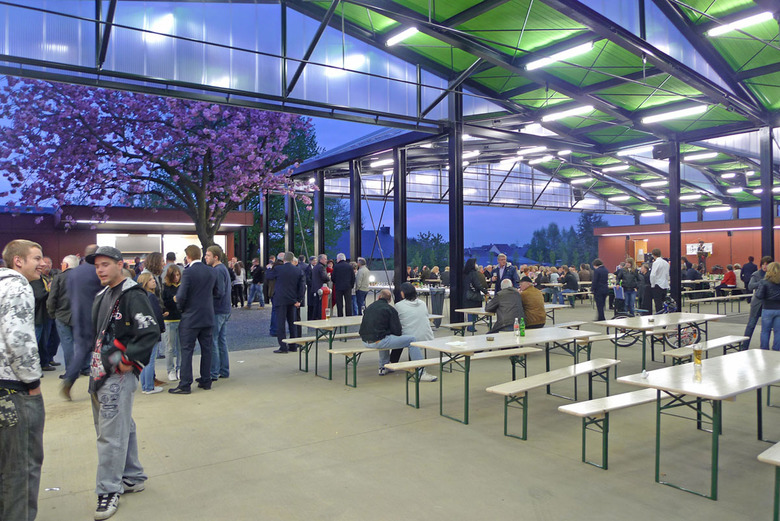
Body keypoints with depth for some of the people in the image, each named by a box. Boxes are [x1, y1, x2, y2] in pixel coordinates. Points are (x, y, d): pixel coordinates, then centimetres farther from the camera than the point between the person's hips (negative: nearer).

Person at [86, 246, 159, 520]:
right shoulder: (102, 296, 15)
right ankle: (133, 477, 32)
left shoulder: (133, 296, -14)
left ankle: (109, 492, 6)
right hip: (99, 373, 9)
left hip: (119, 375, -9)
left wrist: (129, 360, -17)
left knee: (111, 435, -4)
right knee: (123, 428, 19)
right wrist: (96, 361, 16)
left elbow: (151, 332, -22)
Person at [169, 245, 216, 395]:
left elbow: (181, 296, -17)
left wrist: (180, 307, 2)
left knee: (187, 351, 2)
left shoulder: (188, 272, -14)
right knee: (206, 349, 13)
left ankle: (185, 385, 5)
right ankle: (206, 381, 20)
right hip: (208, 317, 6)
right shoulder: (212, 272, 3)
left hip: (191, 318, -5)